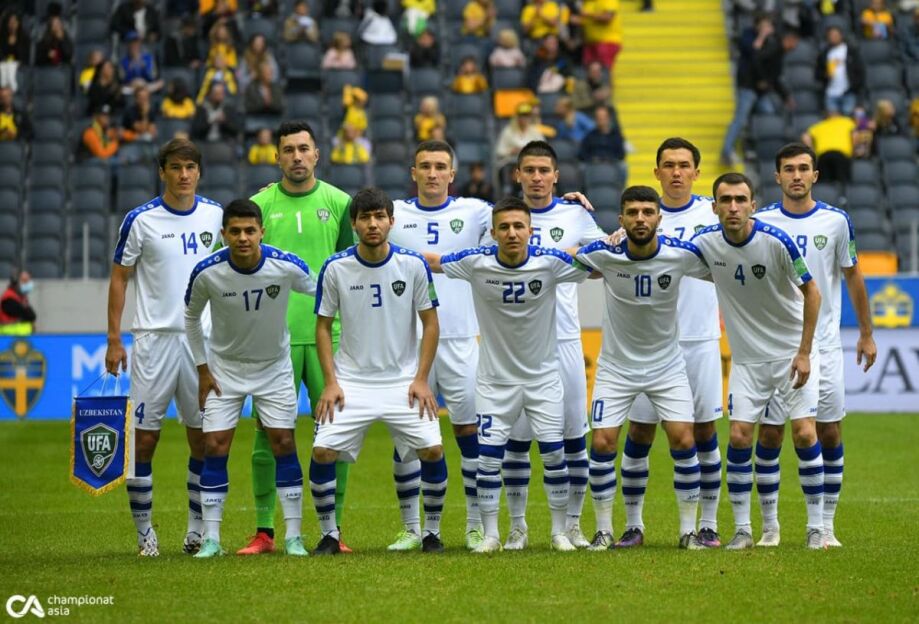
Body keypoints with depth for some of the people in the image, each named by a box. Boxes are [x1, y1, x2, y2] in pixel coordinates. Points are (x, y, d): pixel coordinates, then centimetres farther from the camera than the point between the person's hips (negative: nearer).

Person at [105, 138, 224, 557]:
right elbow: (119, 278, 2)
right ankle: (144, 532, 6)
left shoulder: (216, 215, 4)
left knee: (203, 438, 5)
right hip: (154, 338, -2)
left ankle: (198, 529, 16)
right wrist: (114, 340, -2)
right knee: (143, 437, -2)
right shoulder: (141, 220, -4)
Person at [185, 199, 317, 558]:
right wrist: (202, 370, -3)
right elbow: (191, 318, -2)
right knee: (215, 447, -5)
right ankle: (211, 539, 2)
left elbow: (317, 291, -1)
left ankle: (294, 537, 4)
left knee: (283, 444, -3)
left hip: (274, 367, 0)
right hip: (224, 369, 0)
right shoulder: (207, 273, -22)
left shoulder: (286, 266, -23)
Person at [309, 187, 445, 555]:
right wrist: (330, 382, -5)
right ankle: (329, 534, 6)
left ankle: (431, 531, 7)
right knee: (322, 452, -13)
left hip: (404, 382, 0)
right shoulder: (336, 268, -5)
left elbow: (430, 323, 2)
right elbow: (323, 326, 4)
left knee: (432, 449, -14)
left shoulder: (413, 265, -6)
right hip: (351, 382, 0)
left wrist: (421, 380, -5)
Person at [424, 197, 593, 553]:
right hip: (495, 379, 0)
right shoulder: (476, 262, -13)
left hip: (543, 376, 0)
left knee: (554, 454, 0)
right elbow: (429, 261, -1)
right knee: (489, 455, -4)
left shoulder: (550, 262, -14)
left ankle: (560, 532, 15)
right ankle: (490, 534, 9)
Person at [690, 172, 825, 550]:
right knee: (739, 437, -5)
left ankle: (816, 526, 3)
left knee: (804, 433, -9)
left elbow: (811, 293, -9)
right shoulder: (706, 242, -10)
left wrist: (804, 352, -11)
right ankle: (742, 529, 6)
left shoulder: (777, 241, -20)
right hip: (747, 358, 3)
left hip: (792, 352, -3)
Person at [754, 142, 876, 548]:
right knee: (769, 433, -1)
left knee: (829, 433, 0)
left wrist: (866, 334, 13)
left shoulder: (836, 221, 1)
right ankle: (769, 526, 8)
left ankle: (825, 526, 9)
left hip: (823, 346, 0)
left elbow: (852, 277, 10)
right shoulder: (761, 222, 0)